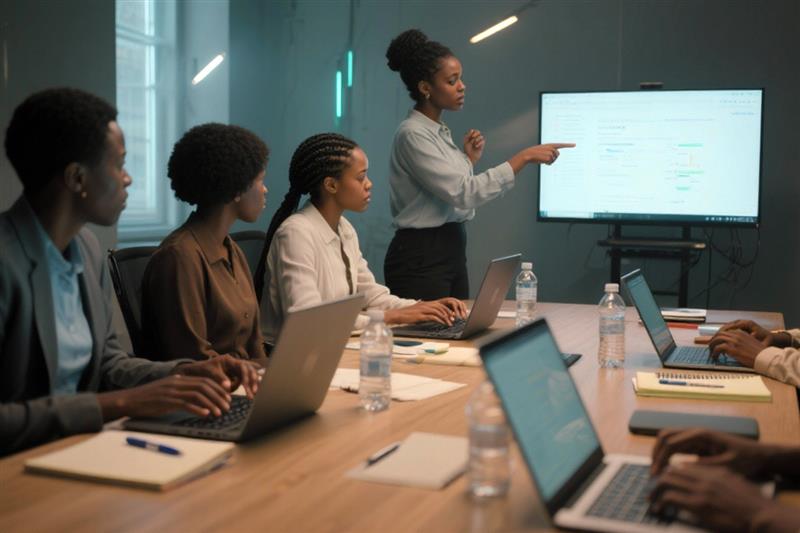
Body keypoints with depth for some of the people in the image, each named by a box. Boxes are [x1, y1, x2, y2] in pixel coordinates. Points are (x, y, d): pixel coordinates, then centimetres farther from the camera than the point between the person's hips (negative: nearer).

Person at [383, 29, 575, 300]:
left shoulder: (440, 132, 13)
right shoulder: (412, 134, -16)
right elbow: (463, 193, -25)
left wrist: (469, 160, 6)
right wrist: (524, 157, -23)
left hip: (451, 253, 9)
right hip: (420, 257, -9)